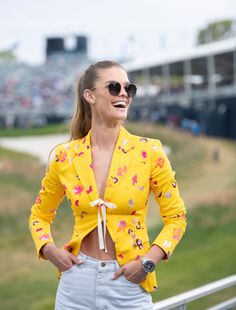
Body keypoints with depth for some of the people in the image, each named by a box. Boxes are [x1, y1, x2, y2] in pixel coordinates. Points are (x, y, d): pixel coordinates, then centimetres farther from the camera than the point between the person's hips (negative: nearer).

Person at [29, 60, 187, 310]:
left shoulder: (149, 152, -6)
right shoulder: (65, 156, -1)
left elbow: (175, 216, 1)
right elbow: (40, 215, 13)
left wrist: (149, 260, -11)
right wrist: (48, 249, -5)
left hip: (130, 283, -1)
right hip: (78, 281, 1)